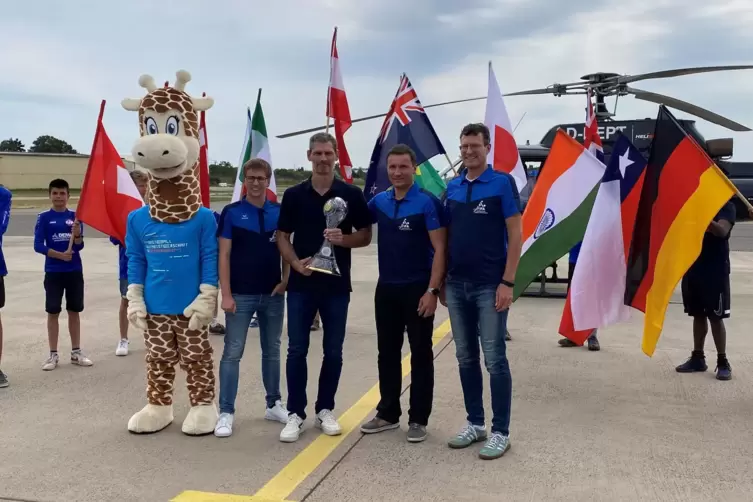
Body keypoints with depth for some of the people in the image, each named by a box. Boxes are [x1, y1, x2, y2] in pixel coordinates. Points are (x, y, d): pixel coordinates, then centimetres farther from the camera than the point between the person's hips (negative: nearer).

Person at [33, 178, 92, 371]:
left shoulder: (75, 216, 2)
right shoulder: (44, 217, -2)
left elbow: (79, 246, -2)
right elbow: (38, 245, -7)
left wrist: (77, 234, -22)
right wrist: (59, 255, -16)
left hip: (75, 271, 2)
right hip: (53, 272, -2)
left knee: (74, 311, 9)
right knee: (53, 312, 3)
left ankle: (76, 352, 19)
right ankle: (53, 355, 12)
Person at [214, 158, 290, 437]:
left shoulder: (280, 212, 4)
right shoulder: (231, 212, -4)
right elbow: (224, 255, -6)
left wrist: (285, 280, -4)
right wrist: (225, 294, -11)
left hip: (273, 295, 3)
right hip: (241, 295, -3)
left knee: (272, 351, 13)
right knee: (232, 353, 0)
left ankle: (274, 404, 26)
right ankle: (226, 412, 7)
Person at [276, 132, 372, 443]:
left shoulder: (351, 194, 1)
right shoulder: (294, 195, 3)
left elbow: (366, 236, 5)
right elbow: (282, 237, 5)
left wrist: (343, 238, -16)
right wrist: (295, 262, -13)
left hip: (337, 285, 0)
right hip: (301, 284, 0)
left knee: (333, 352, 7)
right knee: (297, 350, 1)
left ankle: (325, 410, 22)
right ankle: (295, 414, 11)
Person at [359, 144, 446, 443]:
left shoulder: (428, 202, -10)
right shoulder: (379, 202, 6)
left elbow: (439, 248, -13)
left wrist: (432, 289, -19)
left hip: (418, 289, -5)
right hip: (386, 288, 6)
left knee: (420, 354, 4)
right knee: (387, 353, 12)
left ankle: (418, 419, 13)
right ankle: (388, 413, 24)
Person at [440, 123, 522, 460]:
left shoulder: (501, 184, -4)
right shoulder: (452, 188, 10)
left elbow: (515, 235, -7)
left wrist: (507, 282, -14)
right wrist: (441, 282, 10)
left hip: (489, 286, -5)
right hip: (456, 286, 5)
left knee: (495, 360, -2)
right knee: (466, 358, 12)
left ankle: (500, 432, 9)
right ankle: (475, 423, 24)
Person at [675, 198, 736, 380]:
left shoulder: (725, 205, -4)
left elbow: (722, 230, -22)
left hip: (715, 269, -5)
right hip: (692, 266, 5)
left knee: (715, 316, -3)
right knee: (698, 315, 12)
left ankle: (723, 362, 5)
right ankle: (698, 358, 20)